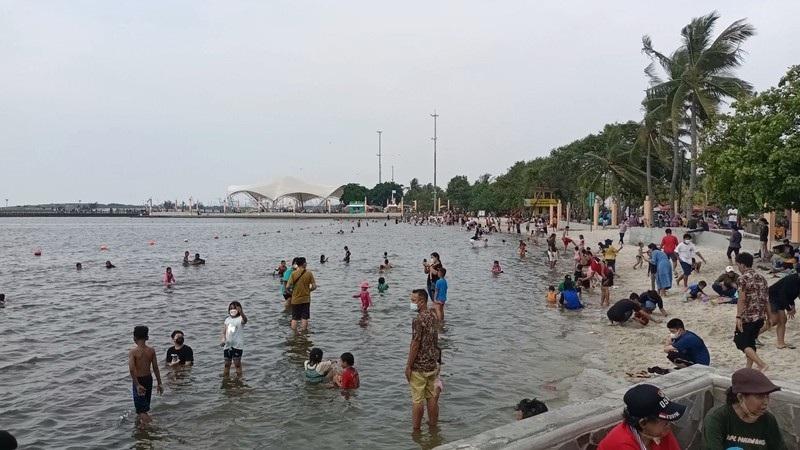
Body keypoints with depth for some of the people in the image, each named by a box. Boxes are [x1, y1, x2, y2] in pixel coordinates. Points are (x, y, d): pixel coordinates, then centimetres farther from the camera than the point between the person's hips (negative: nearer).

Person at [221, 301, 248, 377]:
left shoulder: (240, 319, -8)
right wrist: (223, 339, -11)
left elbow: (245, 320, -33)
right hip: (227, 345, 5)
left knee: (237, 363, -3)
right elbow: (224, 332, 9)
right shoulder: (227, 319, 10)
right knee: (227, 363, 14)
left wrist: (241, 312, -53)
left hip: (237, 345, -5)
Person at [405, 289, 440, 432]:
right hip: (432, 364, 8)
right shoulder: (433, 316, 6)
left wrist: (408, 366, -13)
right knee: (431, 397, 15)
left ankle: (416, 430, 11)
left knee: (417, 400, 2)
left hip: (419, 366, -8)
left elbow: (415, 344, -20)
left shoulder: (419, 319, -20)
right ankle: (433, 425, 24)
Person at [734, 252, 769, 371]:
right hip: (760, 316, 8)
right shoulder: (761, 278, 10)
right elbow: (766, 299, 13)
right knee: (750, 342, 17)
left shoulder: (743, 278, -13)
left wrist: (738, 317, -18)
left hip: (747, 317, -8)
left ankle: (761, 365, -13)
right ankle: (749, 369, 20)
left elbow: (742, 299, -19)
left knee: (741, 342, 0)